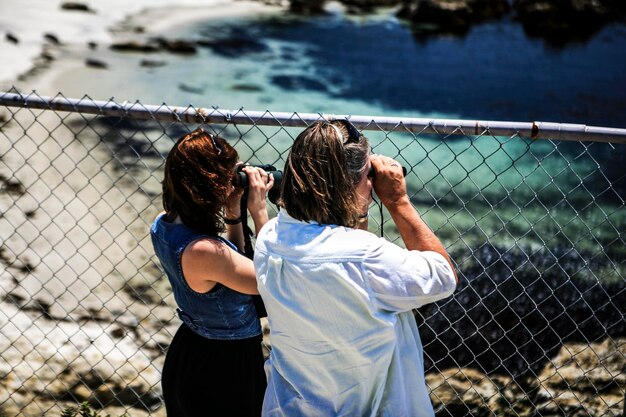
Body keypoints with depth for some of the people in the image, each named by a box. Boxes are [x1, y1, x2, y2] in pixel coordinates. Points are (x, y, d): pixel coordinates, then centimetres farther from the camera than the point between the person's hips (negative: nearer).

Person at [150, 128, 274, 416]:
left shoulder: (162, 225, -8)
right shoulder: (203, 251, -35)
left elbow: (232, 264, 5)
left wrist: (234, 212, -7)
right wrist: (259, 212, -21)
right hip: (225, 370, -8)